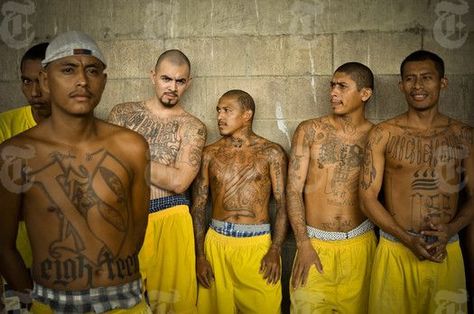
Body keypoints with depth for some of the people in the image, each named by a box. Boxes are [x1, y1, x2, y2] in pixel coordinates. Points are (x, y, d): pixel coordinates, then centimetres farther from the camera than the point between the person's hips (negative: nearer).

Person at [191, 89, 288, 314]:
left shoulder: (271, 152, -1)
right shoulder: (209, 154, 4)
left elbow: (282, 204, -3)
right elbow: (198, 206, 4)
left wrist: (275, 250, -12)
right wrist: (200, 255, -1)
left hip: (258, 244, -1)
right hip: (216, 243, 2)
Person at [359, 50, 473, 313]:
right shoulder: (384, 134, -4)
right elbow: (368, 197, -5)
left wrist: (451, 229, -12)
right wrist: (407, 239, -14)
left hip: (447, 252, 2)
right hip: (396, 250, -2)